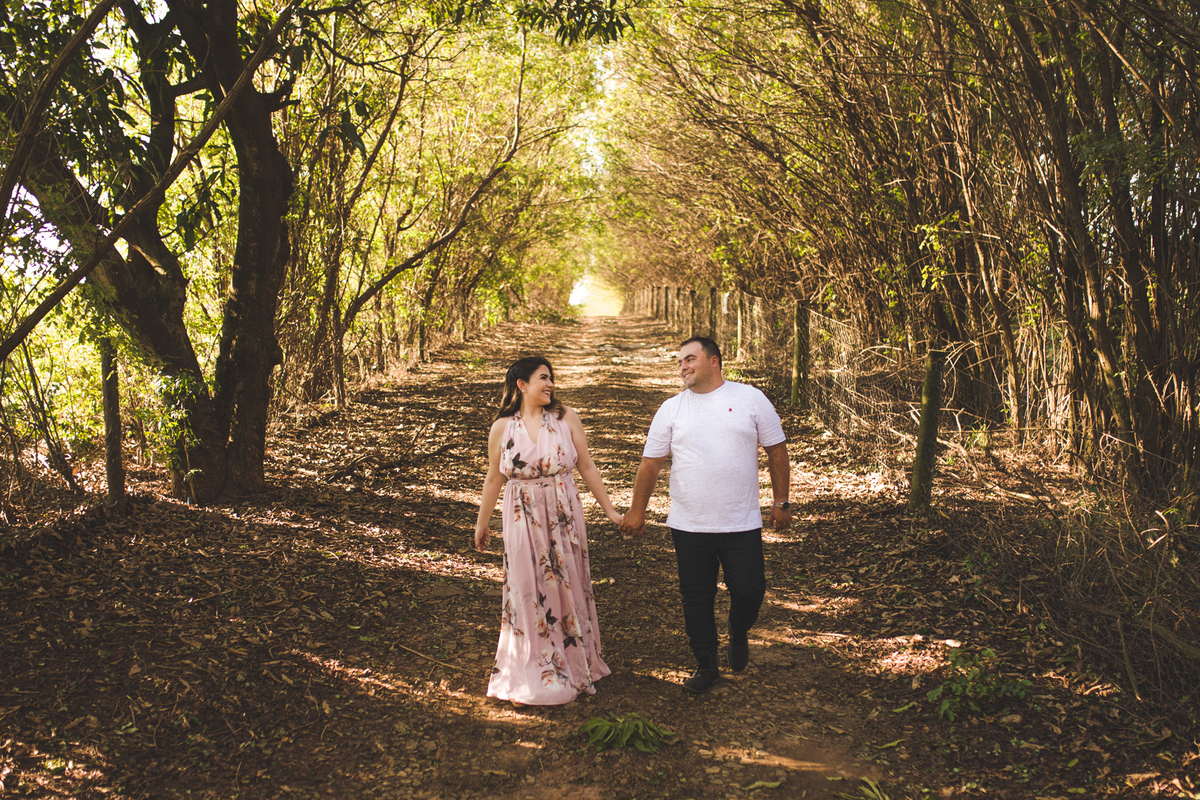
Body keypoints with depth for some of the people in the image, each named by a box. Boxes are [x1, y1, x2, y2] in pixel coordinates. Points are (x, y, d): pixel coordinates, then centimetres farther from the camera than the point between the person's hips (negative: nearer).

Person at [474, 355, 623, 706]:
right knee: (528, 592, 4)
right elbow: (493, 479, 9)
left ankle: (573, 666, 27)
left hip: (563, 518, 0)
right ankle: (531, 678, 18)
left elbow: (587, 468, 2)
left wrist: (610, 510, 2)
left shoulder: (566, 417, -2)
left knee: (566, 587, 9)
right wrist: (482, 523, 16)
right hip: (523, 521, 0)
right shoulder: (502, 427, -1)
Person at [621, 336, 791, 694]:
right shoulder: (671, 409, 4)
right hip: (688, 526, 1)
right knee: (696, 598, 7)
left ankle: (738, 635, 33)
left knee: (749, 591, 0)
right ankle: (706, 665, 23)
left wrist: (781, 502, 5)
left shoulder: (751, 399, 1)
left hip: (742, 524, -1)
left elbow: (776, 451, 6)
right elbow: (651, 463, 8)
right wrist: (637, 510, 8)